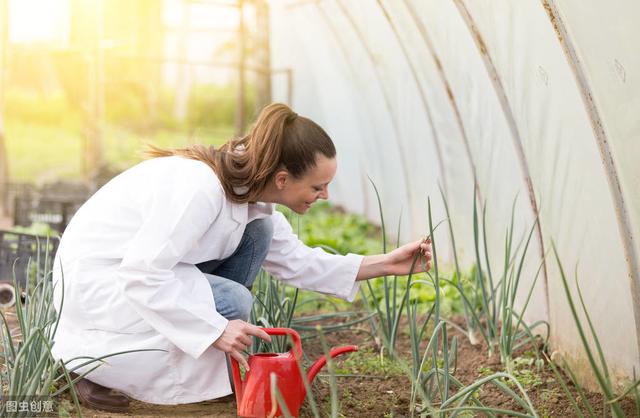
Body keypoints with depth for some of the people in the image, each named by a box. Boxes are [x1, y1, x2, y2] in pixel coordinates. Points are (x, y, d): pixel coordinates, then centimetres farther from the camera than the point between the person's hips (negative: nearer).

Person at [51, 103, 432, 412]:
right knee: (232, 303, -22)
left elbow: (296, 262, 7)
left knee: (256, 232, -3)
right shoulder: (200, 187, -31)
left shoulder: (246, 190, -3)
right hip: (96, 280, -8)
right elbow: (142, 276, -31)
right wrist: (216, 330, -29)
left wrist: (385, 264, 0)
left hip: (143, 271, 8)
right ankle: (101, 368, -5)